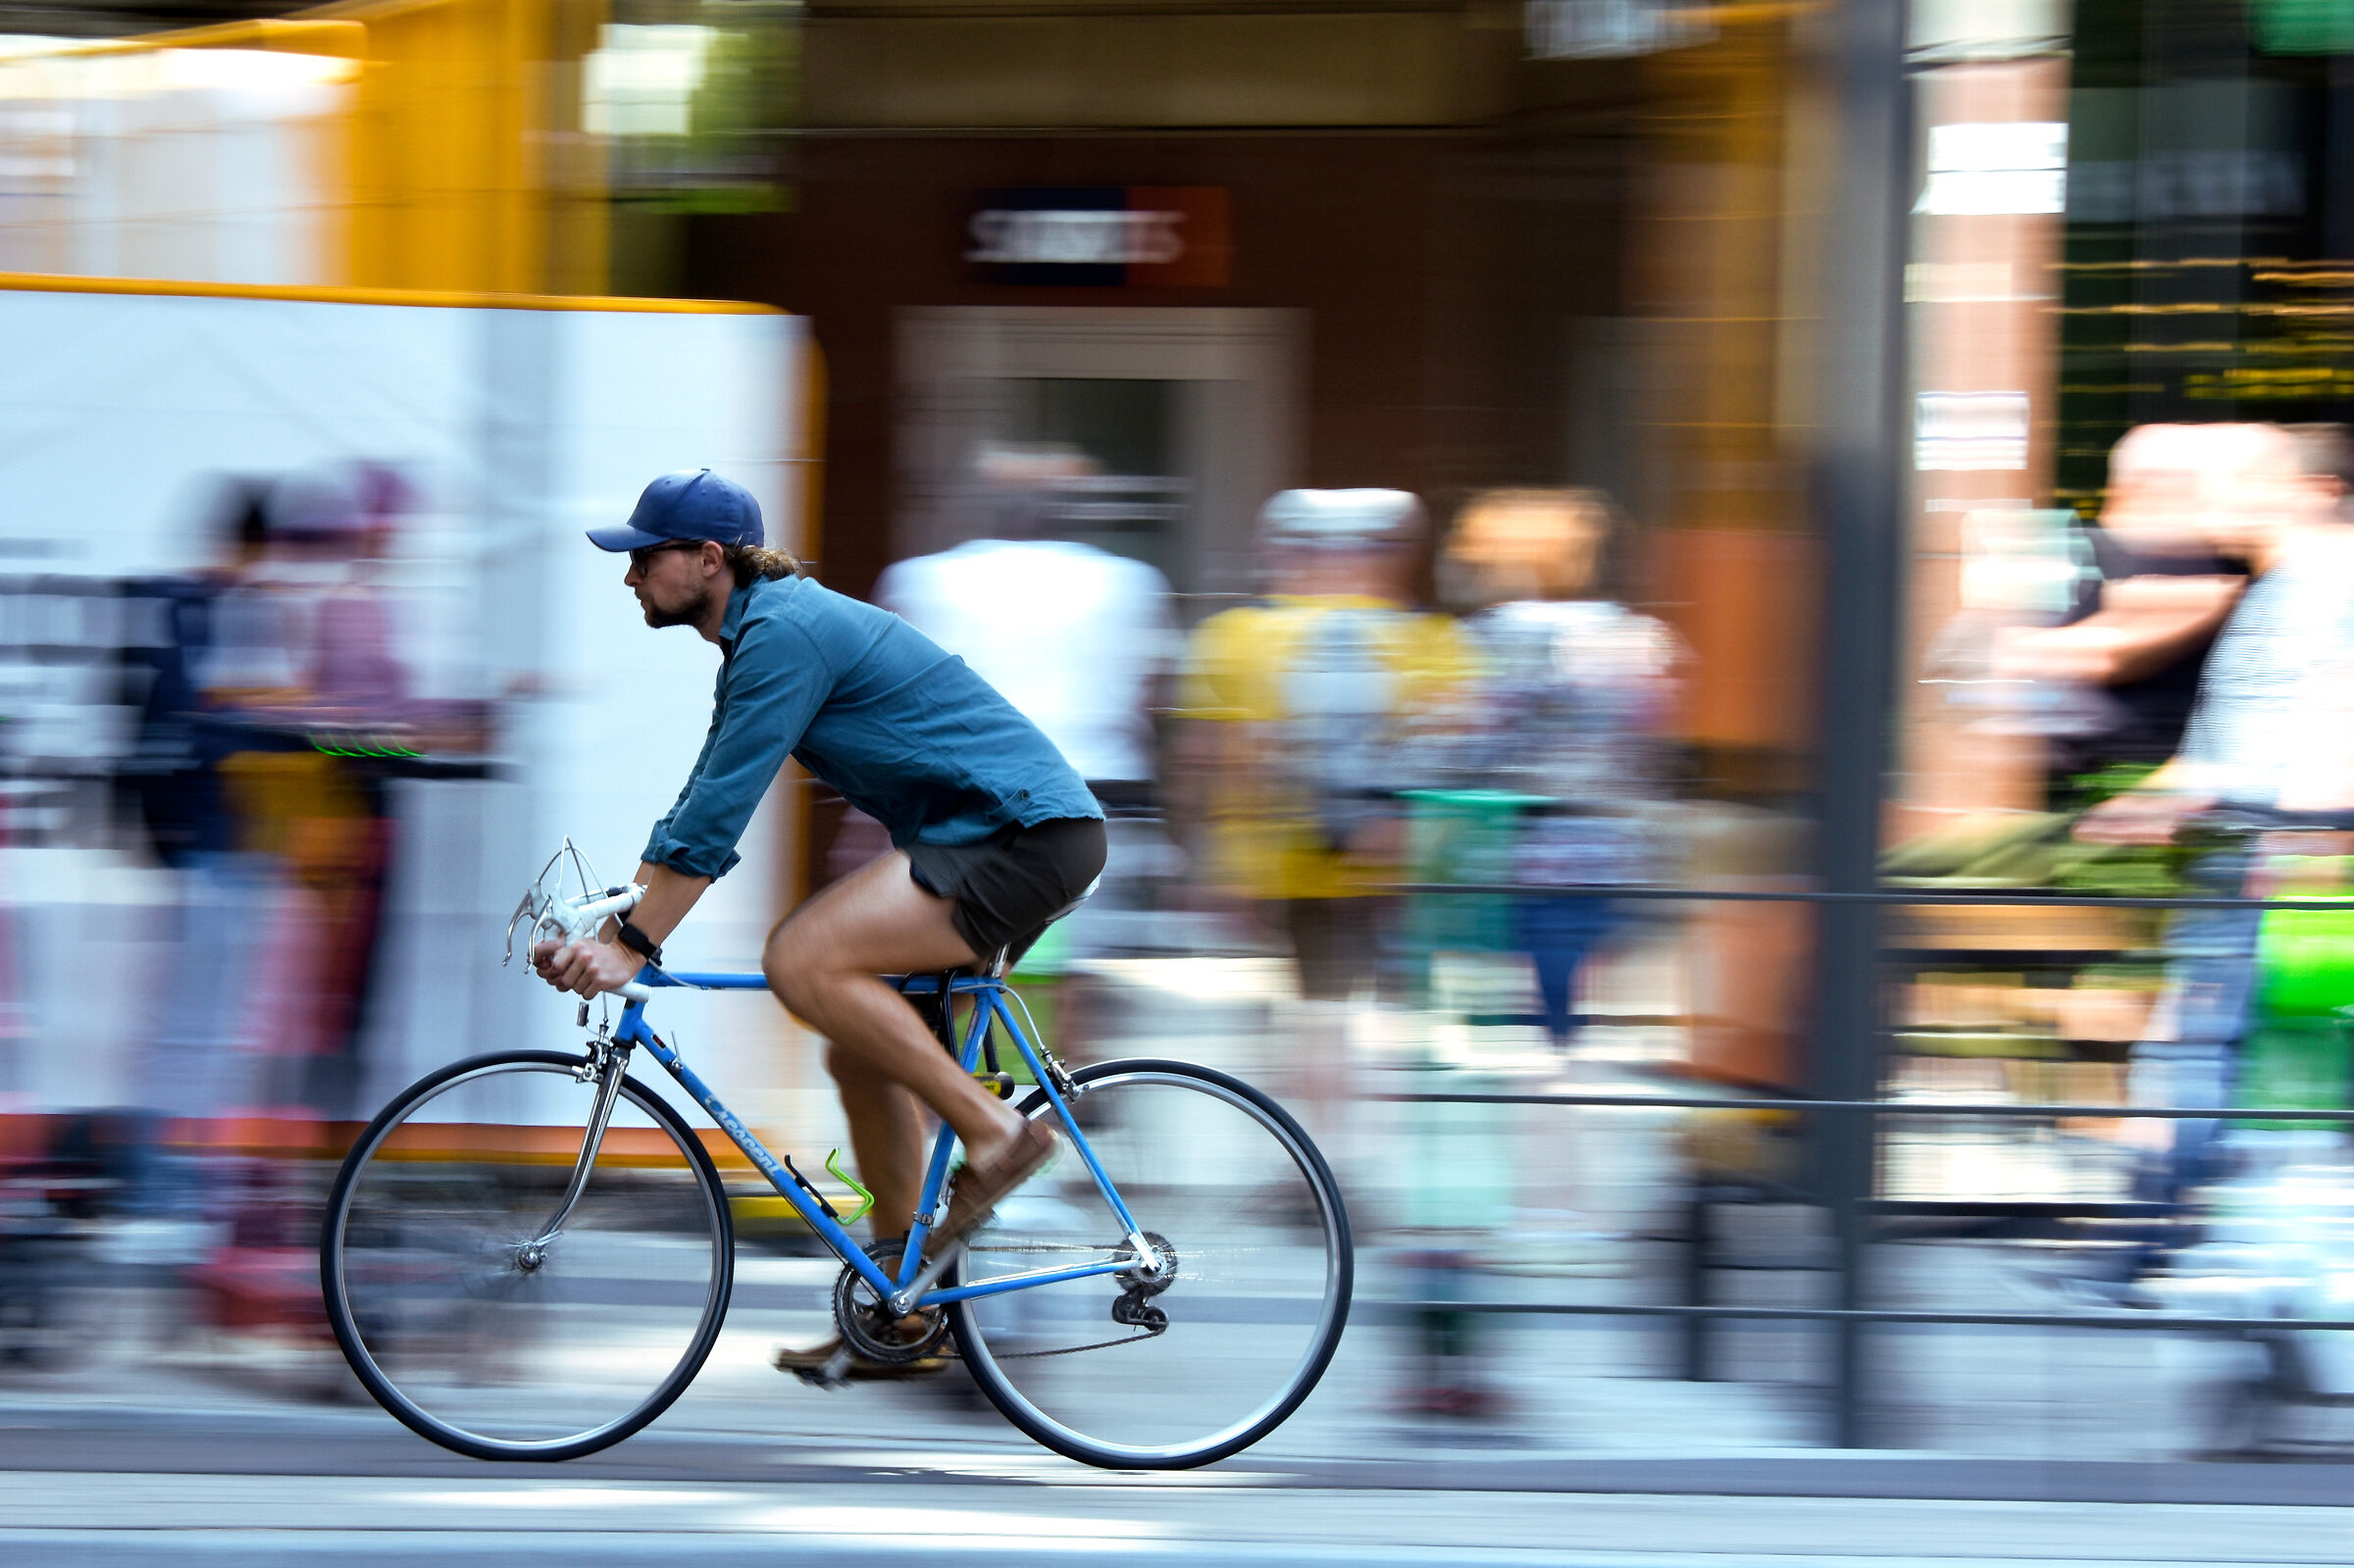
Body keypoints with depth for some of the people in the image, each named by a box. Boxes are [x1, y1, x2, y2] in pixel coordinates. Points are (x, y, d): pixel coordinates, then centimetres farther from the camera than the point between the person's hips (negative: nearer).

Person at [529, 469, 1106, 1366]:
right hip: (979, 834, 11)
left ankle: (992, 1131, -14)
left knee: (804, 962, -24)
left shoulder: (786, 634, -16)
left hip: (1030, 836, -11)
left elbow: (717, 816, -18)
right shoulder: (757, 638, 17)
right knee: (860, 1052, 12)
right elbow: (700, 810, 21)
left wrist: (633, 948, -15)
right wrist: (601, 934, 14)